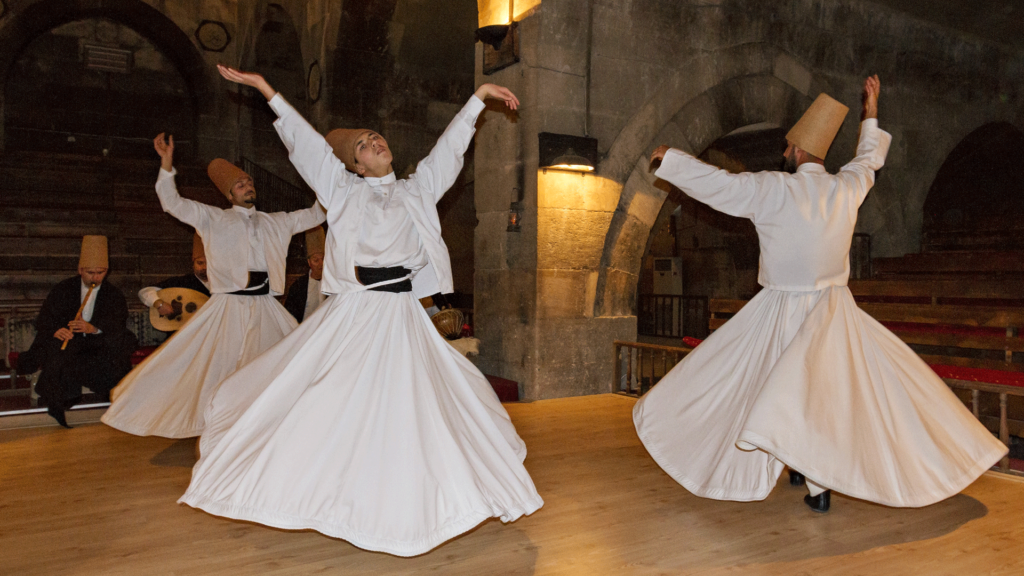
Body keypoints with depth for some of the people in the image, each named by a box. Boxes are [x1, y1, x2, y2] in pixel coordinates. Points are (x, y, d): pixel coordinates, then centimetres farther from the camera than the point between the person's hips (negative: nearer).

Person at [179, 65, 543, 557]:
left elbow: (450, 145, 16)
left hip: (402, 317, 2)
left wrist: (480, 95, 18)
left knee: (407, 410, 3)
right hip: (352, 314, -1)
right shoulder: (344, 190, 9)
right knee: (326, 407, 2)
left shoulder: (417, 189, 13)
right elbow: (304, 139, 7)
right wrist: (265, 89, 6)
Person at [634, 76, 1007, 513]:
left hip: (784, 311, -3)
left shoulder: (776, 189, -14)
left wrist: (670, 159, 2)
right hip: (834, 310, 4)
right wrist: (871, 116, 35)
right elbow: (869, 160, 21)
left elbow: (717, 183, -10)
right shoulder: (846, 187, -1)